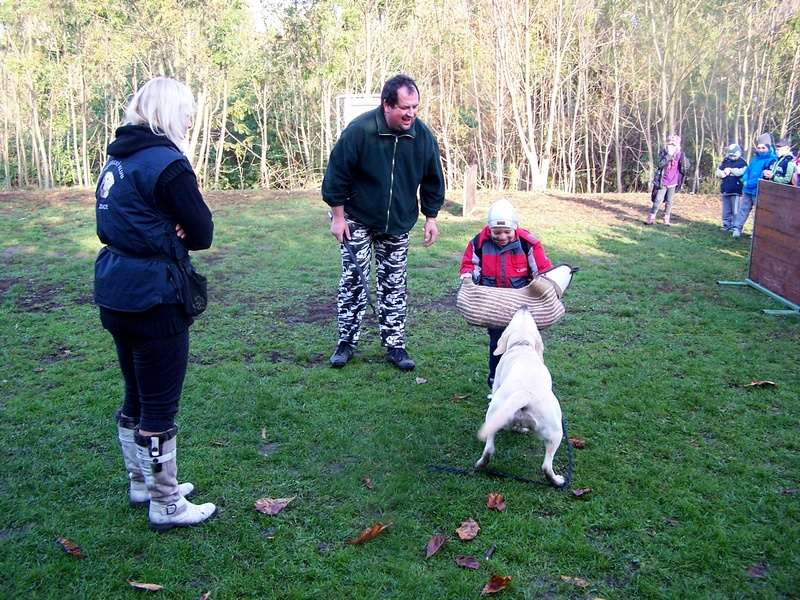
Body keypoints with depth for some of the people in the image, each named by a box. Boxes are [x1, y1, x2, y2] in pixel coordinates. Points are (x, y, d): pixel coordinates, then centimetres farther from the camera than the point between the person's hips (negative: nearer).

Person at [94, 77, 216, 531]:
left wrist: (166, 230, -6)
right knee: (160, 408, 4)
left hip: (115, 292, 9)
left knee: (137, 398, 22)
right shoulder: (167, 163, -16)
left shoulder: (119, 157, 10)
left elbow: (116, 222, 10)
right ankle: (167, 506, 18)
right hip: (153, 296, -9)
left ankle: (143, 483, 38)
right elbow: (202, 235, -13)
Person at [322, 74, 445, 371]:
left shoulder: (423, 136, -9)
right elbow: (337, 174, -13)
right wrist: (338, 216, -10)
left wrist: (430, 218, 6)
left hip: (398, 224, 3)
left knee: (394, 285, 6)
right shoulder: (359, 131, -21)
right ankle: (346, 342, 10)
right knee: (353, 279, -3)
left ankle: (394, 345, 15)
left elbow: (432, 180, 5)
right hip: (357, 220, -3)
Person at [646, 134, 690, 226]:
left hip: (673, 183, 2)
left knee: (669, 202, 7)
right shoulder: (663, 152, -6)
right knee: (658, 200, -3)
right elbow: (661, 164, -22)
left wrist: (682, 156, -17)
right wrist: (669, 155, -28)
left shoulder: (680, 154, -1)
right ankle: (651, 218, 5)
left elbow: (684, 168, -6)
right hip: (662, 182, -2)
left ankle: (667, 220, 14)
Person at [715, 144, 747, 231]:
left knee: (735, 210, -5)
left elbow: (742, 172, -20)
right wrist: (722, 173, -11)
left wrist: (730, 170, -16)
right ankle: (726, 224, 20)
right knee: (726, 209, 12)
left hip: (736, 191, -6)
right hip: (725, 190, 6)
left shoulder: (742, 162, -3)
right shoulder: (725, 161, 13)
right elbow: (718, 171, 10)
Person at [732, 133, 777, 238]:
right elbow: (748, 170, 16)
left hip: (759, 191, -7)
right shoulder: (755, 158, 11)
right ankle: (737, 228, 12)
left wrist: (750, 183, -19)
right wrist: (745, 180, -4)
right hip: (748, 189, 7)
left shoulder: (771, 160, -12)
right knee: (743, 208, 8)